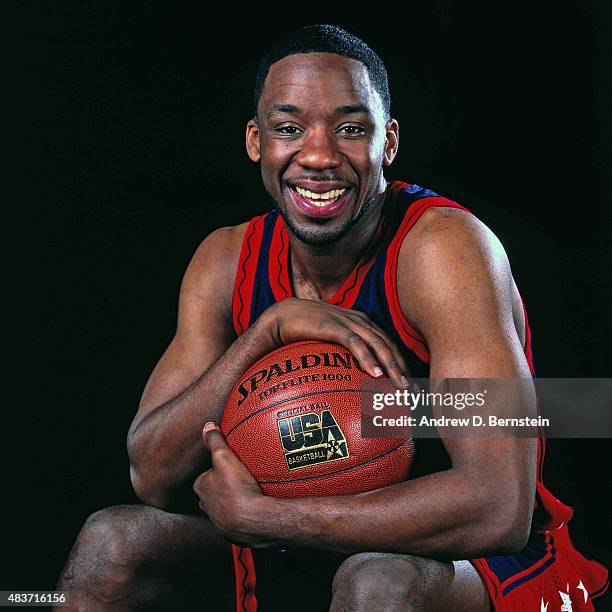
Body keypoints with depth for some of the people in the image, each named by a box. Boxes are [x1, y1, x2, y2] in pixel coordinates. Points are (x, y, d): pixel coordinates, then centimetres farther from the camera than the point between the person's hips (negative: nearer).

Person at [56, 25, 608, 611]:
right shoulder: (227, 261, -3)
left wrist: (253, 516, -26)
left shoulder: (444, 245, -21)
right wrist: (270, 328, -24)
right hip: (313, 560, 5)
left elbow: (500, 509, -30)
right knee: (109, 545, -14)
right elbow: (152, 476, -10)